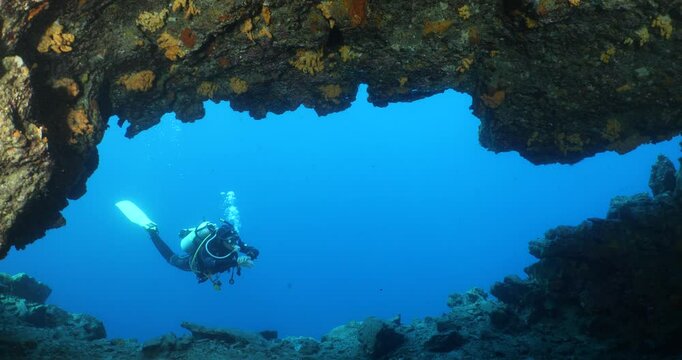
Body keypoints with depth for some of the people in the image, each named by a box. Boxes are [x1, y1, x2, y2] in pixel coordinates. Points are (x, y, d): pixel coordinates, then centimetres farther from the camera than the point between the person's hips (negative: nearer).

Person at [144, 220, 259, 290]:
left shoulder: (233, 241, -31)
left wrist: (249, 256, -52)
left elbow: (254, 251, -28)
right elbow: (212, 266, -66)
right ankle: (152, 232, 34)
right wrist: (236, 261, -75)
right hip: (193, 262, -5)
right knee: (172, 258, 23)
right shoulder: (209, 246, -49)